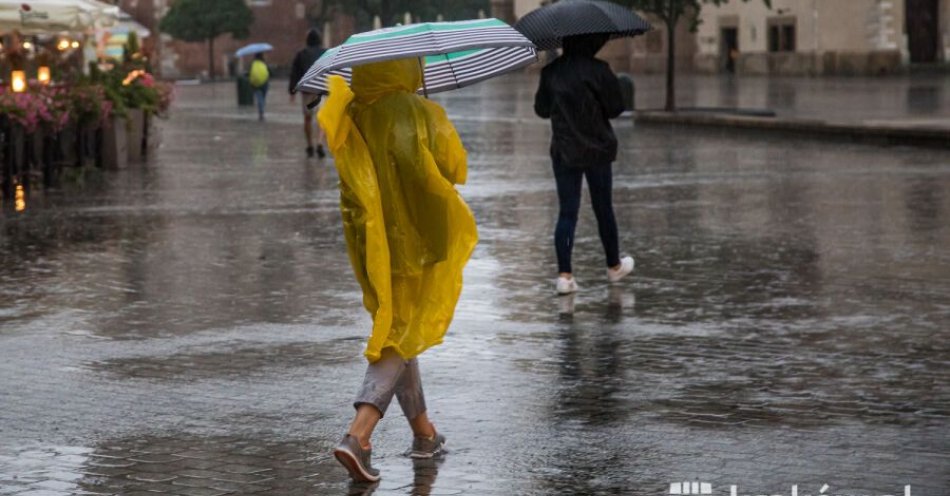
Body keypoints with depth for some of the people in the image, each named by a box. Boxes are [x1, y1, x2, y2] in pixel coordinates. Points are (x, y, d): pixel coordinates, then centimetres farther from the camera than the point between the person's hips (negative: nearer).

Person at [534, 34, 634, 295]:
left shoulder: (551, 72, -2)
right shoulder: (598, 70, -14)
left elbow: (541, 109, 8)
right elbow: (615, 108, -10)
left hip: (563, 151, 2)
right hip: (597, 150, -2)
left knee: (567, 213, 3)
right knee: (603, 209, 13)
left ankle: (564, 274, -8)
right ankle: (614, 266, 29)